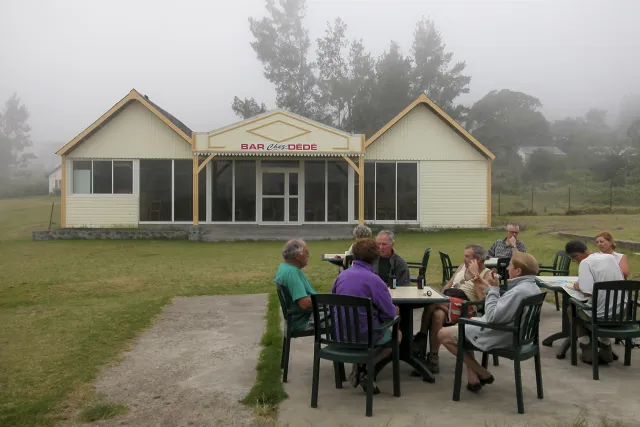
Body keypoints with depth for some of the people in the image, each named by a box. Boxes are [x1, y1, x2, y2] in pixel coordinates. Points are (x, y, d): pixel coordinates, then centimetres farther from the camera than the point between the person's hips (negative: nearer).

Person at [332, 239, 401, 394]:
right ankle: (364, 366, 3)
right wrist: (395, 310, 11)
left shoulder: (342, 276, 2)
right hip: (364, 335, -6)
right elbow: (389, 315, -14)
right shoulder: (374, 280, -16)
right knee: (397, 334, 23)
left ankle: (360, 365, 9)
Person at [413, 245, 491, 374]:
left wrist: (475, 275, -8)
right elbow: (447, 286, 22)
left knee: (432, 306, -33)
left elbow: (482, 298, -9)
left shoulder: (487, 274, 6)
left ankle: (422, 338, -16)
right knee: (437, 314, -33)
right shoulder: (462, 266, 24)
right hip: (446, 300, 5)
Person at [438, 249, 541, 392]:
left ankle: (482, 374, 7)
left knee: (443, 334, 0)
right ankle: (473, 377, 17)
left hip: (497, 338, -10)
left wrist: (493, 289, -19)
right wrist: (488, 288, 6)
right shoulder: (533, 287, 4)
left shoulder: (519, 291, -29)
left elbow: (492, 317, -29)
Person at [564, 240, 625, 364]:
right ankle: (606, 350, 31)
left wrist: (579, 287, -1)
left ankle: (588, 352, 21)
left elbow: (588, 292, -23)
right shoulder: (611, 257, 5)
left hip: (601, 314, -6)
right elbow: (621, 279, 18)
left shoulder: (585, 262, -15)